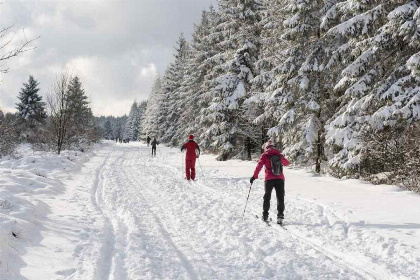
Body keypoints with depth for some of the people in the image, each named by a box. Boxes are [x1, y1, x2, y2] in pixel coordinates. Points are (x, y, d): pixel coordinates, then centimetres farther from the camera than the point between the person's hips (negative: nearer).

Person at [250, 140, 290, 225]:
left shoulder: (264, 156, 2)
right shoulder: (279, 155, 11)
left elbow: (259, 166, -7)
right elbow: (287, 163, 27)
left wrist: (254, 176, -5)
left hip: (269, 179, -1)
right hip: (280, 179, 1)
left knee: (267, 198, 13)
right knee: (280, 198, 4)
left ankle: (265, 215, 14)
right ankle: (280, 215, -9)